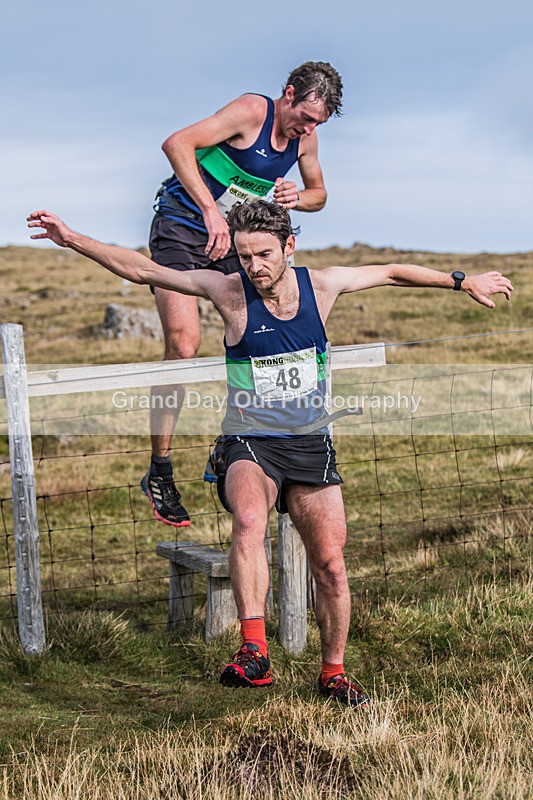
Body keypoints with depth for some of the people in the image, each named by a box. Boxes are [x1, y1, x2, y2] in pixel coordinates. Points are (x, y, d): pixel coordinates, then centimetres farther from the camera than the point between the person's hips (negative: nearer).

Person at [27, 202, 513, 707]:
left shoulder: (320, 286, -1)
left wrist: (462, 282, 23)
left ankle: (333, 672, 22)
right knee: (249, 519, -35)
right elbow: (141, 270, -11)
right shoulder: (229, 292, -9)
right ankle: (253, 651, -39)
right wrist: (73, 240, -19)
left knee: (331, 567, 1)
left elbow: (392, 273, 15)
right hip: (251, 444, -3)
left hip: (311, 445, 3)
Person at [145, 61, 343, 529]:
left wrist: (296, 198, -8)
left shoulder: (305, 137, 3)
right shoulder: (253, 112, -17)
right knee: (184, 344, -19)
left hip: (232, 238, 7)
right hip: (182, 230, -7)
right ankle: (159, 472, -14)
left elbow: (319, 193, 18)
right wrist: (210, 209, -33)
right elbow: (177, 144, -26)